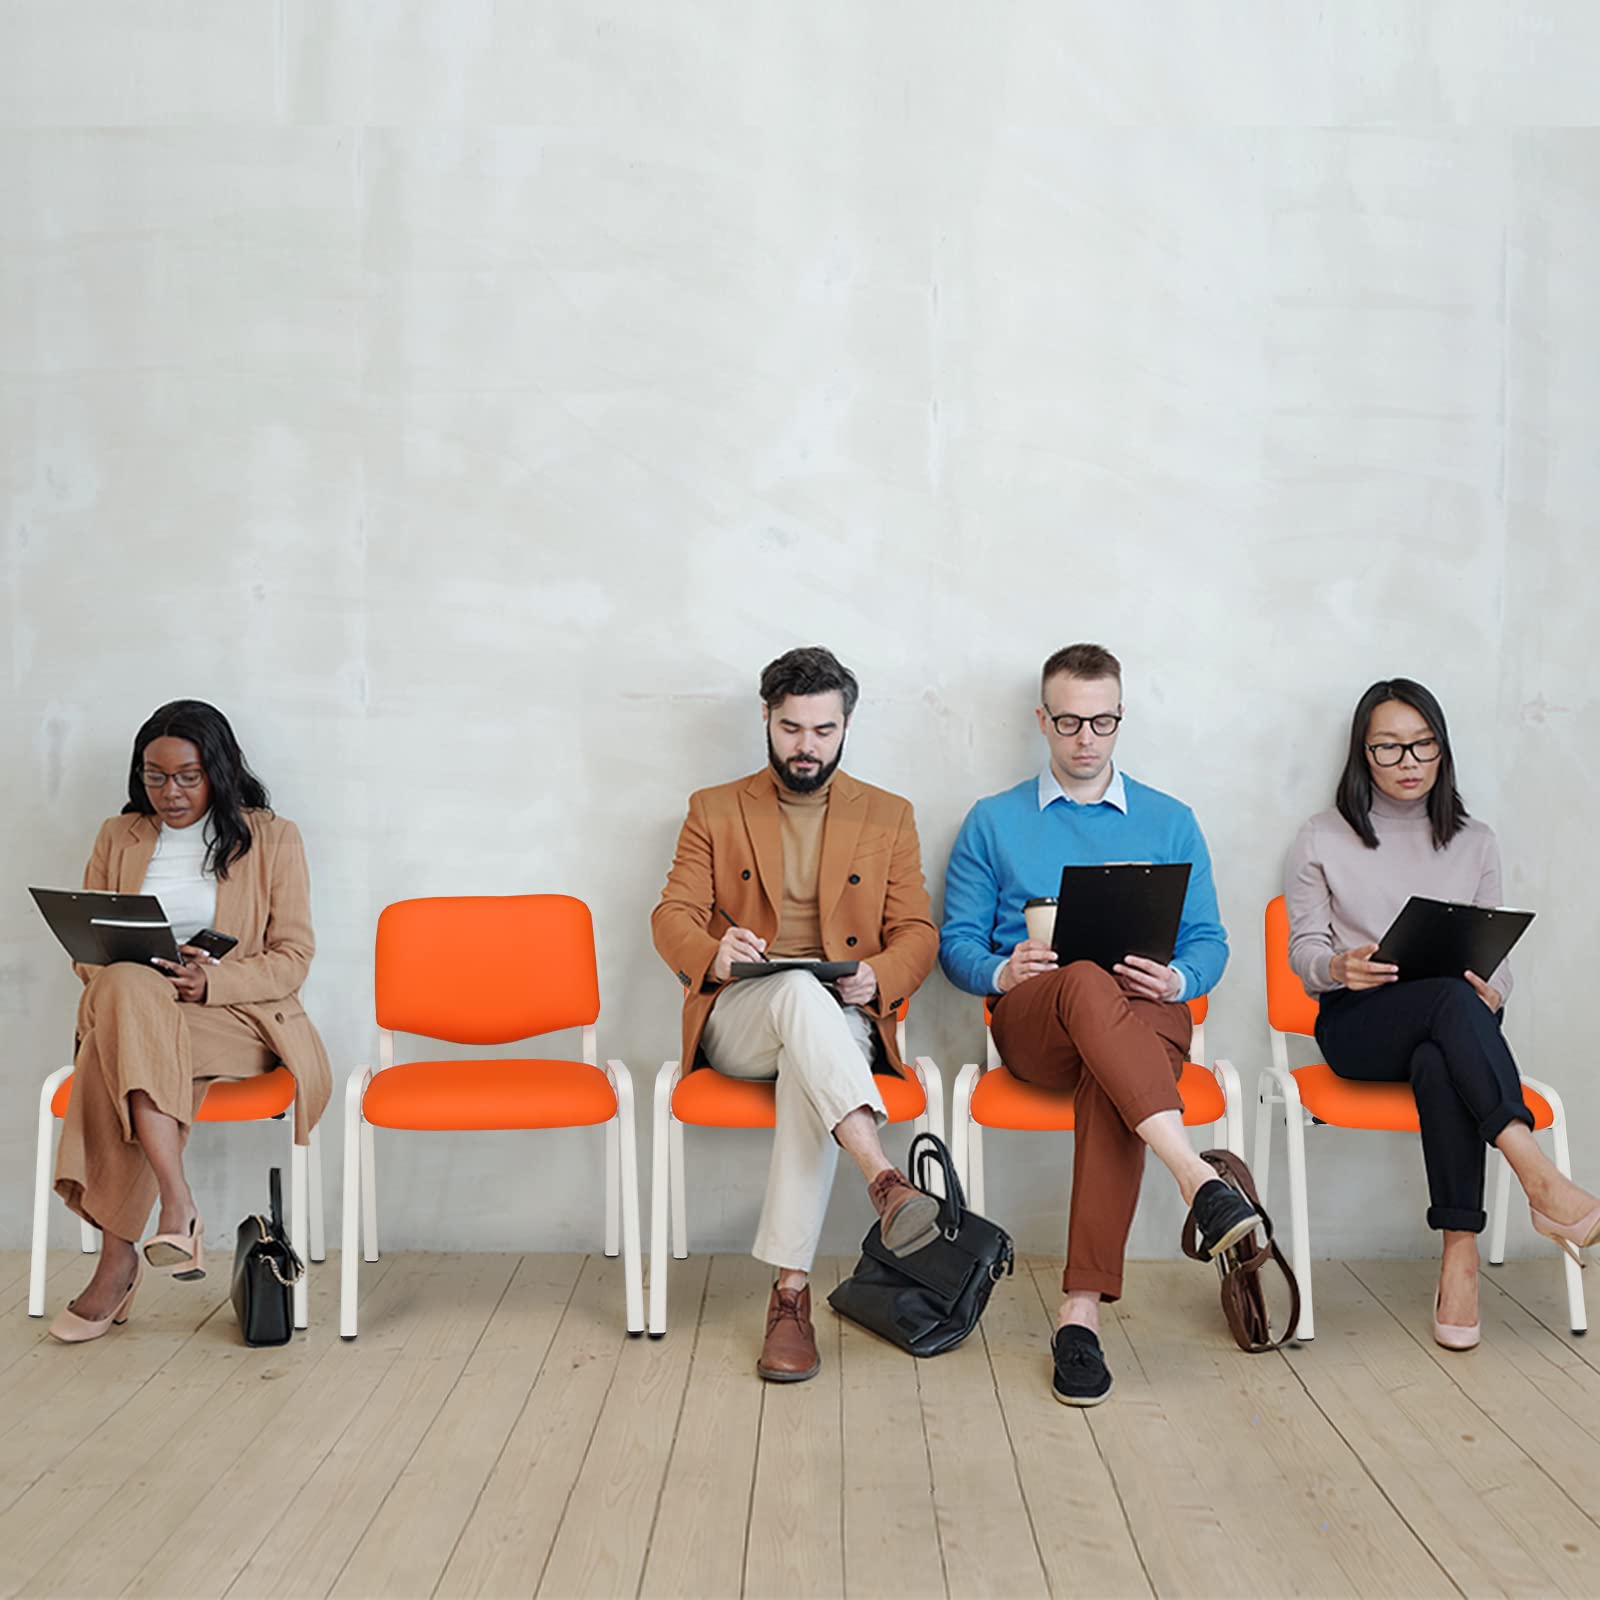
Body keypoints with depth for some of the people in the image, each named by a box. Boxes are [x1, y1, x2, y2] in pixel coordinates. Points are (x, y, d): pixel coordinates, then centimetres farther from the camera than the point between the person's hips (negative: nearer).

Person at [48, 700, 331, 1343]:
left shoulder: (271, 838, 7)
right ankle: (178, 1205, -41)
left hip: (234, 1018, -2)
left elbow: (292, 957, 1)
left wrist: (211, 982, -18)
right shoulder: (117, 839, 17)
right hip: (127, 1011, 3)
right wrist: (131, 973, -9)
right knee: (126, 984, -36)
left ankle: (117, 1259, -33)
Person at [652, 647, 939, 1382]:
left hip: (839, 1020, 1)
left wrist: (878, 978, -15)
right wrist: (713, 954, -21)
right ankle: (884, 1180, -55)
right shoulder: (714, 810, 13)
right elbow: (672, 916, 4)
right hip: (735, 1020, 0)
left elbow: (917, 932, 9)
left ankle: (791, 1290, -40)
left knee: (809, 1064, -38)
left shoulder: (888, 816, 15)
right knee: (799, 989, -38)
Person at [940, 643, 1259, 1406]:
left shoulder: (1170, 821, 19)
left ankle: (1081, 1313, -42)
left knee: (1110, 1079, -38)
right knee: (1086, 981, -39)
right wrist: (1002, 971, -11)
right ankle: (1197, 1178, -55)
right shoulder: (994, 822, 18)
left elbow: (1209, 941, 14)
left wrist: (1176, 980, -10)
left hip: (1144, 1019, 1)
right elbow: (956, 941, 12)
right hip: (1031, 1022, -1)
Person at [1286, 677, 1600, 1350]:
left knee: (1438, 1064, -39)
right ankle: (1539, 1179, -48)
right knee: (1450, 997, -37)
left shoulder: (1475, 844, 17)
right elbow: (1304, 949, 6)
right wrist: (1340, 966, -18)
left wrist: (1492, 990, -11)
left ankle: (1460, 1250, -40)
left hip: (1452, 1021, 2)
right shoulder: (1322, 841, 11)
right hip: (1356, 1024, -2)